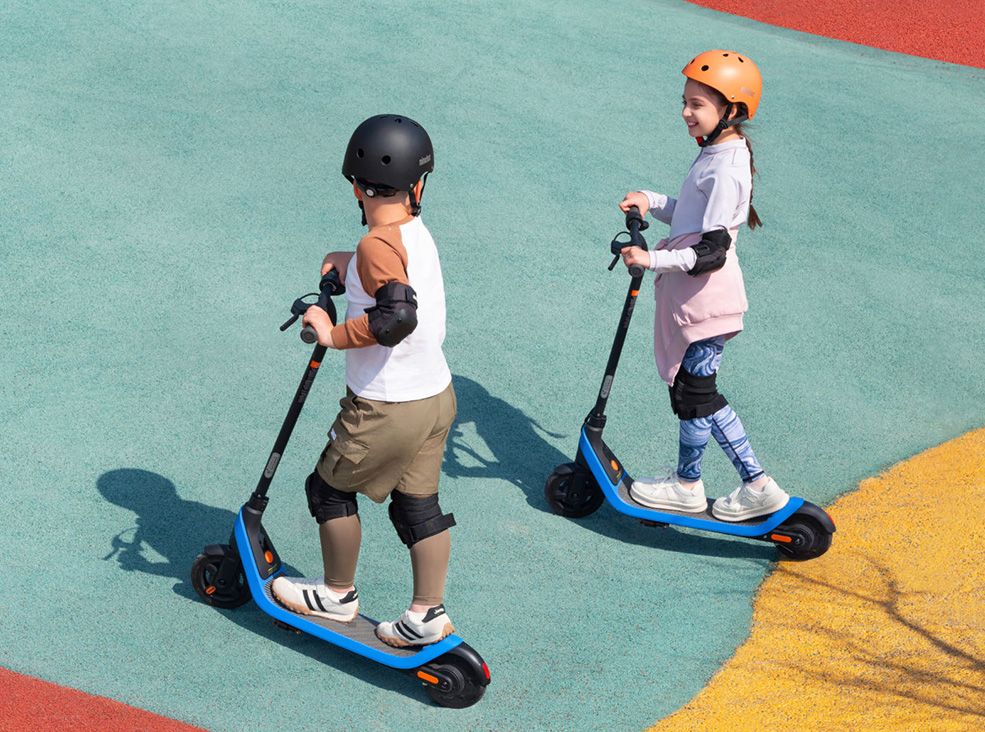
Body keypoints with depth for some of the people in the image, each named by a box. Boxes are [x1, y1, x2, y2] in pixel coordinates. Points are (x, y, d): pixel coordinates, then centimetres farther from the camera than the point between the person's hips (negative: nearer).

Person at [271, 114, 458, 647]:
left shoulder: (378, 244, -21)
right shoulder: (418, 234, 4)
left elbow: (397, 316, -33)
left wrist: (334, 335, -23)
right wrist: (352, 264, 11)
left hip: (386, 408, -8)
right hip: (436, 394, 8)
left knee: (331, 486, 12)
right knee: (417, 502, 15)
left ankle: (338, 595, 26)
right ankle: (428, 614, 18)